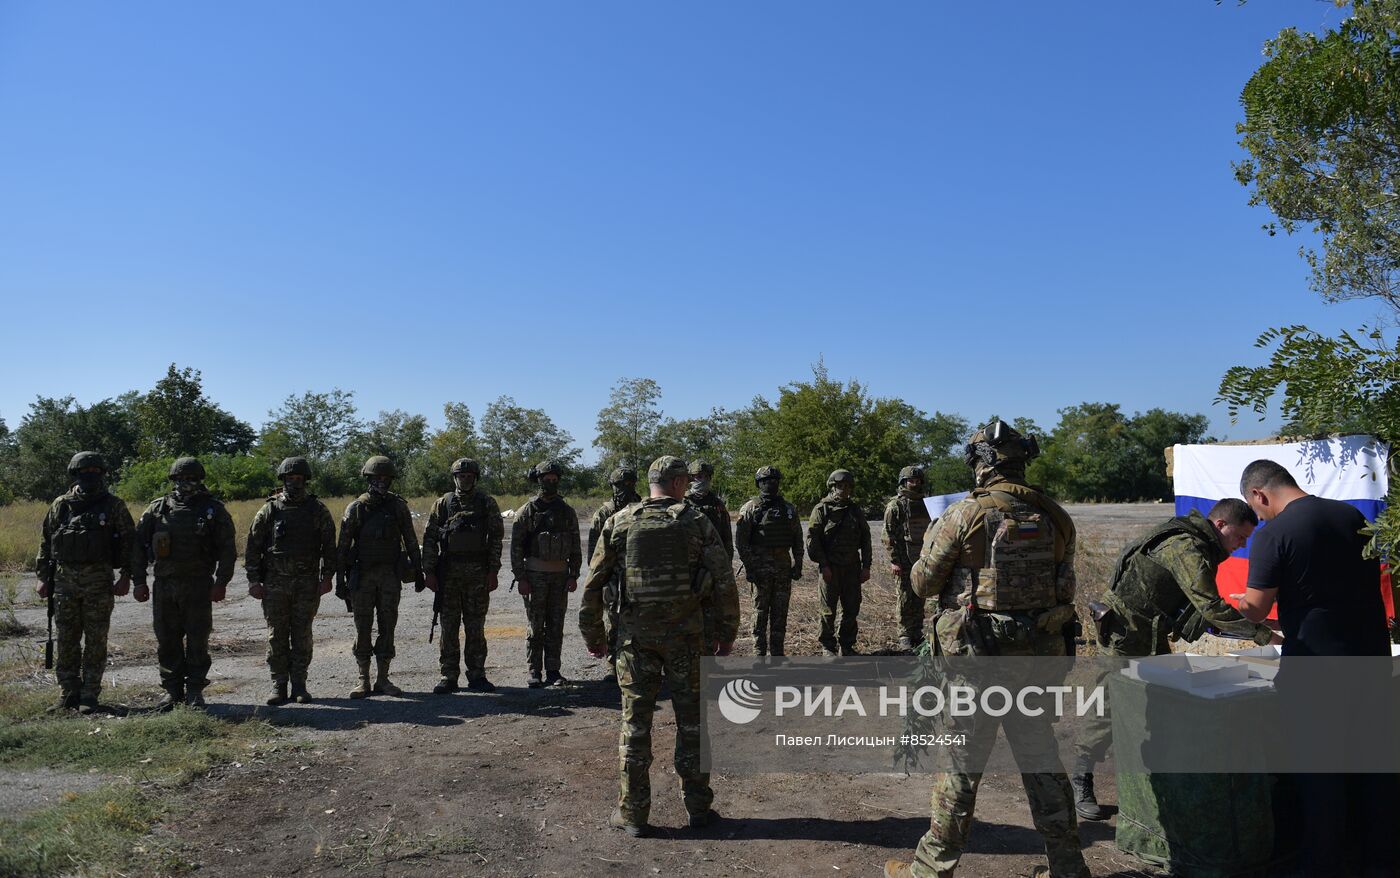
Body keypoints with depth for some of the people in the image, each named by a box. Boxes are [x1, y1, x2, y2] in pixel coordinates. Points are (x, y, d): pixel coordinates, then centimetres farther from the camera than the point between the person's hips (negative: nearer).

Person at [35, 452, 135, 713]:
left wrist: (125, 576, -7)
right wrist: (43, 578, 8)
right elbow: (45, 542, 12)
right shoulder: (60, 505, 7)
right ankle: (68, 692, 17)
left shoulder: (114, 506, 1)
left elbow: (129, 542, 0)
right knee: (66, 640, 6)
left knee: (96, 640, 1)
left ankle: (90, 694, 8)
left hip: (99, 580, -2)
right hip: (64, 579, 2)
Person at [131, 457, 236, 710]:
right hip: (164, 585, 2)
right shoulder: (158, 509, 7)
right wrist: (138, 581, 4)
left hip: (198, 586, -2)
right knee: (167, 641, 7)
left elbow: (227, 549, -1)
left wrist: (221, 582, -8)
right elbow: (138, 545, 10)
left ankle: (195, 692, 11)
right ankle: (172, 691, 18)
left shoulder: (214, 510, 2)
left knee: (197, 641, 1)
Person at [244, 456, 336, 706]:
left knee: (302, 636, 3)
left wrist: (327, 577, -2)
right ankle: (278, 685, 12)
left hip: (307, 583, 0)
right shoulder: (270, 510, 2)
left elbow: (329, 546, 5)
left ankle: (299, 685, 11)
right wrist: (254, 580, -2)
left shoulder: (317, 510, 3)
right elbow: (252, 546, 3)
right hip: (275, 582, 0)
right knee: (277, 636, 3)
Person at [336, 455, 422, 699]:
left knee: (388, 626, 3)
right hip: (362, 575, -1)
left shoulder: (398, 506, 3)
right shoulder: (356, 508, -2)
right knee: (363, 627, 2)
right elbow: (343, 546, 0)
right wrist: (340, 579, -3)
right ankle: (364, 681, 10)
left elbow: (411, 541, 7)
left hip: (390, 575, 1)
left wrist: (418, 571, 5)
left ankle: (383, 679, 12)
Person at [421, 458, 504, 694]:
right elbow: (429, 538, 5)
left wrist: (493, 572, -5)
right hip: (448, 572, 1)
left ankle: (476, 676, 12)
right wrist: (429, 572, -2)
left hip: (478, 573, -1)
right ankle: (448, 677, 10)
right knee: (449, 627, 3)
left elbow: (496, 538, 1)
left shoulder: (487, 503, 3)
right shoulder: (443, 503, 5)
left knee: (476, 627, 4)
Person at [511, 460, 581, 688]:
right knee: (536, 626, 1)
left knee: (556, 626, 6)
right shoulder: (527, 511, -3)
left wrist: (574, 575, 1)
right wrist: (520, 578, -10)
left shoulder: (567, 511, 7)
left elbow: (575, 547, 9)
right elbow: (516, 546, -4)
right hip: (535, 574, -3)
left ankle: (553, 671, 14)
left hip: (560, 575, 3)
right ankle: (534, 672, 10)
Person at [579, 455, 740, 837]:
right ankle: (698, 806, 21)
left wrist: (593, 635, 10)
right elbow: (724, 582, -5)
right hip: (686, 634, 0)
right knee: (692, 720, 12)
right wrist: (726, 633, 7)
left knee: (635, 723, 8)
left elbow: (593, 583, 1)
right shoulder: (697, 522, -3)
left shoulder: (620, 522, 1)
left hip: (636, 634, 1)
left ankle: (633, 813, 13)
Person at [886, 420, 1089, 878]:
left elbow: (923, 582, -6)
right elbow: (1063, 583, 9)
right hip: (1038, 657, 5)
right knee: (1043, 763, 18)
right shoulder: (1055, 516, 1)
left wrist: (930, 540, 11)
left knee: (961, 766, 6)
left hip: (976, 660, -4)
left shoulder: (966, 514, -14)